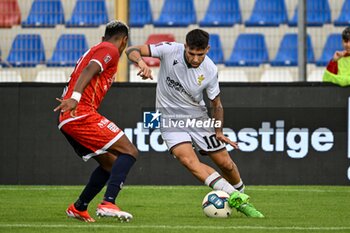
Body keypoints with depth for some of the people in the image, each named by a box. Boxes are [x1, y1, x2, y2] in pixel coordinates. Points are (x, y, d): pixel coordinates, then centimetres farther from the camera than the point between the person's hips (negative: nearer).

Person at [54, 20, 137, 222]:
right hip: (82, 115, -10)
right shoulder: (110, 50, -1)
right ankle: (108, 204, -28)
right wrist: (75, 97, -32)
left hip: (67, 121, 10)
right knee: (129, 153, -13)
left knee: (110, 164, 19)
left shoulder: (94, 50, 28)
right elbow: (89, 71, -18)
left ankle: (78, 208, 22)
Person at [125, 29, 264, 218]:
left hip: (197, 116, 2)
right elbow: (131, 51, -20)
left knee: (225, 162, 2)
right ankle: (234, 196, -34)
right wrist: (141, 62, -43)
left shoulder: (210, 70, -12)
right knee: (188, 160, -27)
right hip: (170, 116, -2)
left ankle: (242, 202, 29)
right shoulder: (170, 50, -18)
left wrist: (219, 132, -8)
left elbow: (216, 104, 3)